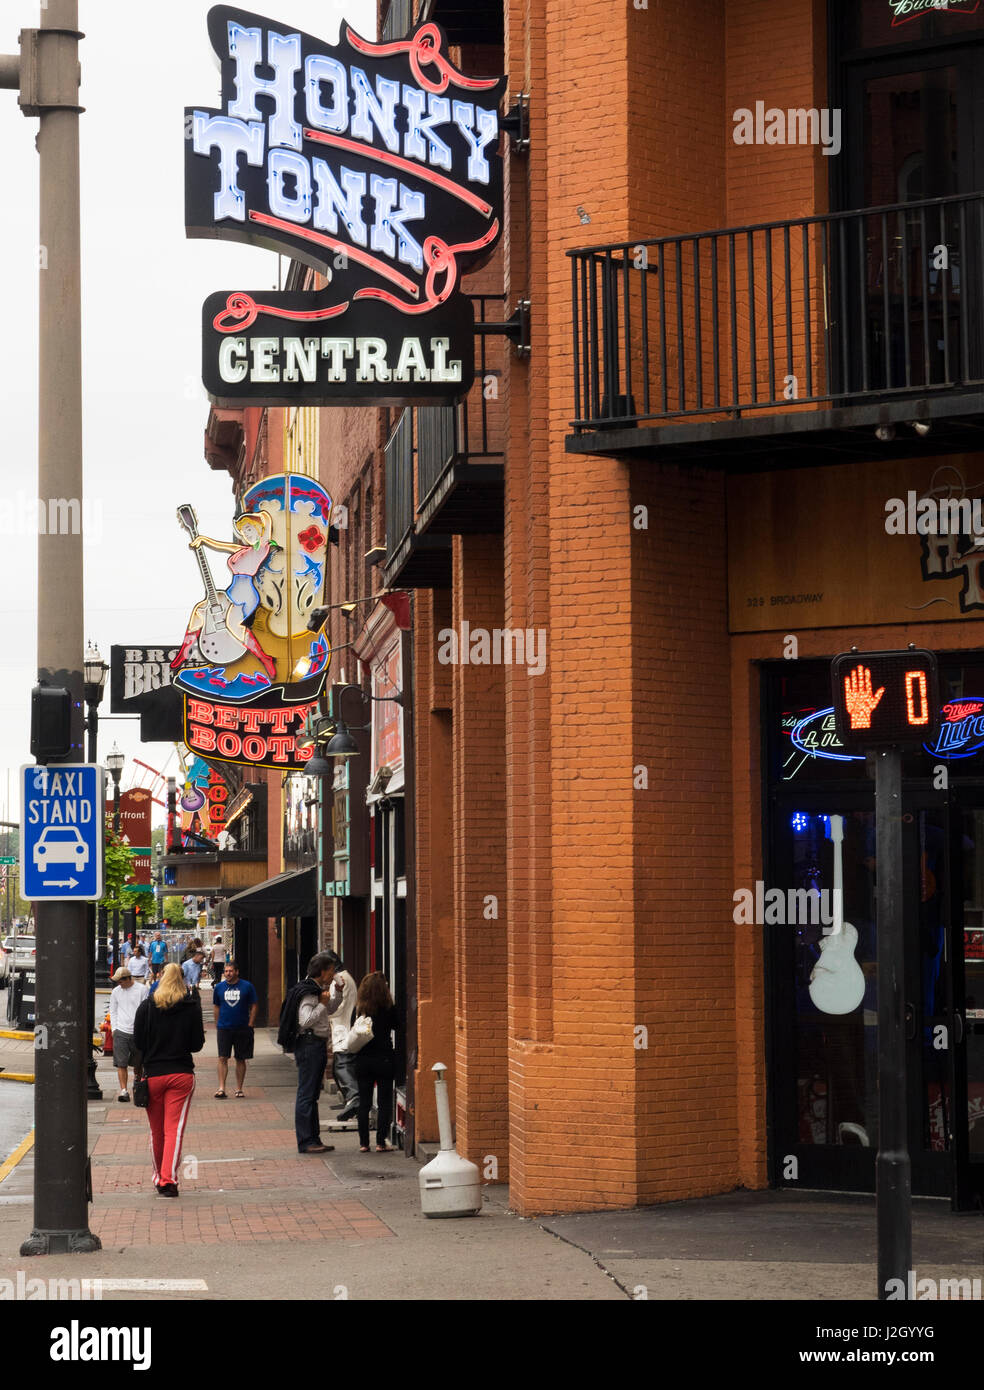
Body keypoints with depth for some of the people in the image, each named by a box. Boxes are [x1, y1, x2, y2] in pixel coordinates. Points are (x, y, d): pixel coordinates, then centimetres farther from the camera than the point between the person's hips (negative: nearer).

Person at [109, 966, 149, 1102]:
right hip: (121, 1032, 1)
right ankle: (123, 1090, -11)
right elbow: (113, 1011, 16)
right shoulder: (116, 992, 9)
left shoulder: (142, 990, -1)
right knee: (121, 1063, -9)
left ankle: (137, 1081, 35)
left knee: (138, 1063, 11)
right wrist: (114, 1028, 5)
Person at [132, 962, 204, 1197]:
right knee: (175, 1129, -3)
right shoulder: (192, 1007, -3)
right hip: (182, 1075, -1)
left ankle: (159, 1177, 26)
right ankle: (169, 1179, -14)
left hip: (153, 1075, 1)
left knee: (157, 1131, 14)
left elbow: (138, 1044, -1)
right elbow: (197, 1044, 1)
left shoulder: (146, 1007, -2)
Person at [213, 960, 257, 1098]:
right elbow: (217, 1007, 14)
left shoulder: (247, 987, -1)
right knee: (222, 1058, -9)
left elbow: (254, 1006, 4)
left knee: (241, 1060, 5)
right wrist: (217, 1025, 8)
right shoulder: (219, 987, 5)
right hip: (224, 1028, 1)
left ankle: (239, 1089, 13)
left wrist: (250, 1025, -3)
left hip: (242, 1028, -1)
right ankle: (221, 1088, -11)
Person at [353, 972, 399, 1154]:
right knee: (384, 1102, 5)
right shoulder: (388, 1008, -10)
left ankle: (363, 1143, 10)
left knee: (364, 1103, 9)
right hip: (383, 1059, -3)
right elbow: (396, 1025, 6)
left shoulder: (359, 1008, -3)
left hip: (362, 1059, 3)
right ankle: (381, 1142, 1)